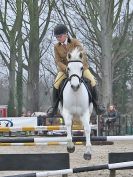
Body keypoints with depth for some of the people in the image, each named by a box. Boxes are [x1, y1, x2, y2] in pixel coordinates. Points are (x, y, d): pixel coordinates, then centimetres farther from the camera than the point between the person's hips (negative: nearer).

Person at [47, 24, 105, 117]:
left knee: (92, 81, -19)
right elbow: (58, 61, -9)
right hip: (64, 68, 1)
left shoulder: (75, 42, -13)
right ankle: (54, 108, -9)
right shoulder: (57, 47, -6)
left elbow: (83, 55, -19)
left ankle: (96, 105, -6)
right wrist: (66, 68, -28)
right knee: (56, 84, -20)